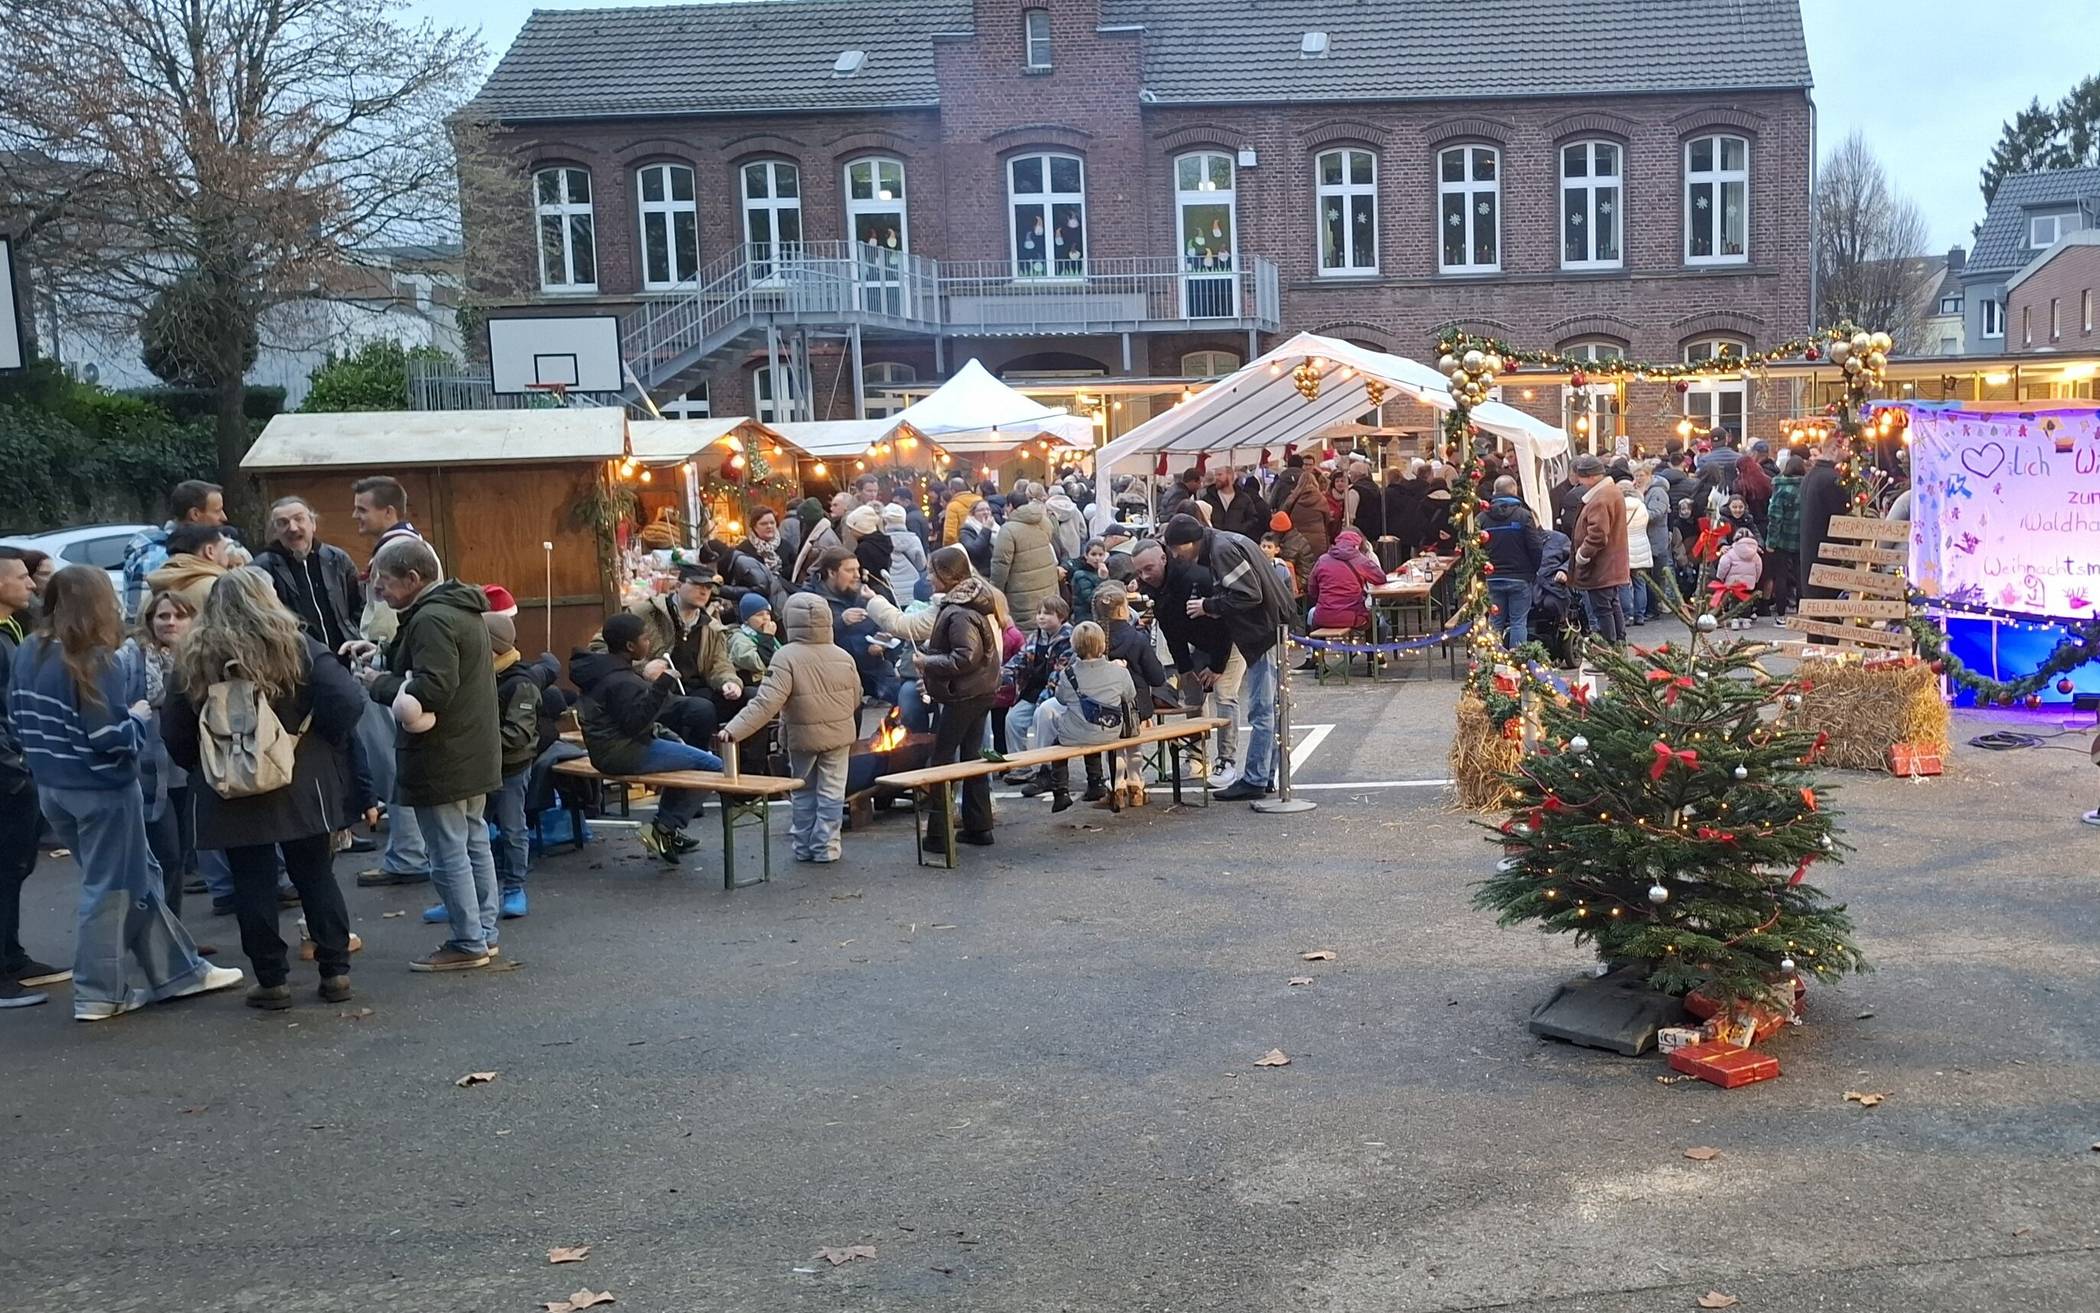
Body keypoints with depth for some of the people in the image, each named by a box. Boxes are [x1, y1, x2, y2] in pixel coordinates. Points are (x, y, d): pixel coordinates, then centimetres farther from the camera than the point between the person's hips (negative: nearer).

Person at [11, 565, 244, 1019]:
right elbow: (111, 738, -22)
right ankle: (98, 994, 13)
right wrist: (138, 717, -5)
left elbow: (18, 717, 13)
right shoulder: (95, 661, -19)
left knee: (137, 878, 16)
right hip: (101, 790, -8)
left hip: (51, 788, 8)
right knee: (110, 889, 6)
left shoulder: (29, 653, 5)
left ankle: (179, 970, 22)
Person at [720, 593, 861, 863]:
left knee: (802, 791, 16)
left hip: (802, 737, -2)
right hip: (839, 735, 2)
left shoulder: (786, 657, -19)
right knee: (831, 791, 9)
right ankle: (825, 847, 9)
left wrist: (734, 730, -30)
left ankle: (802, 846, 22)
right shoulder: (843, 657, -5)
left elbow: (766, 703, -27)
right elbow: (856, 701, 7)